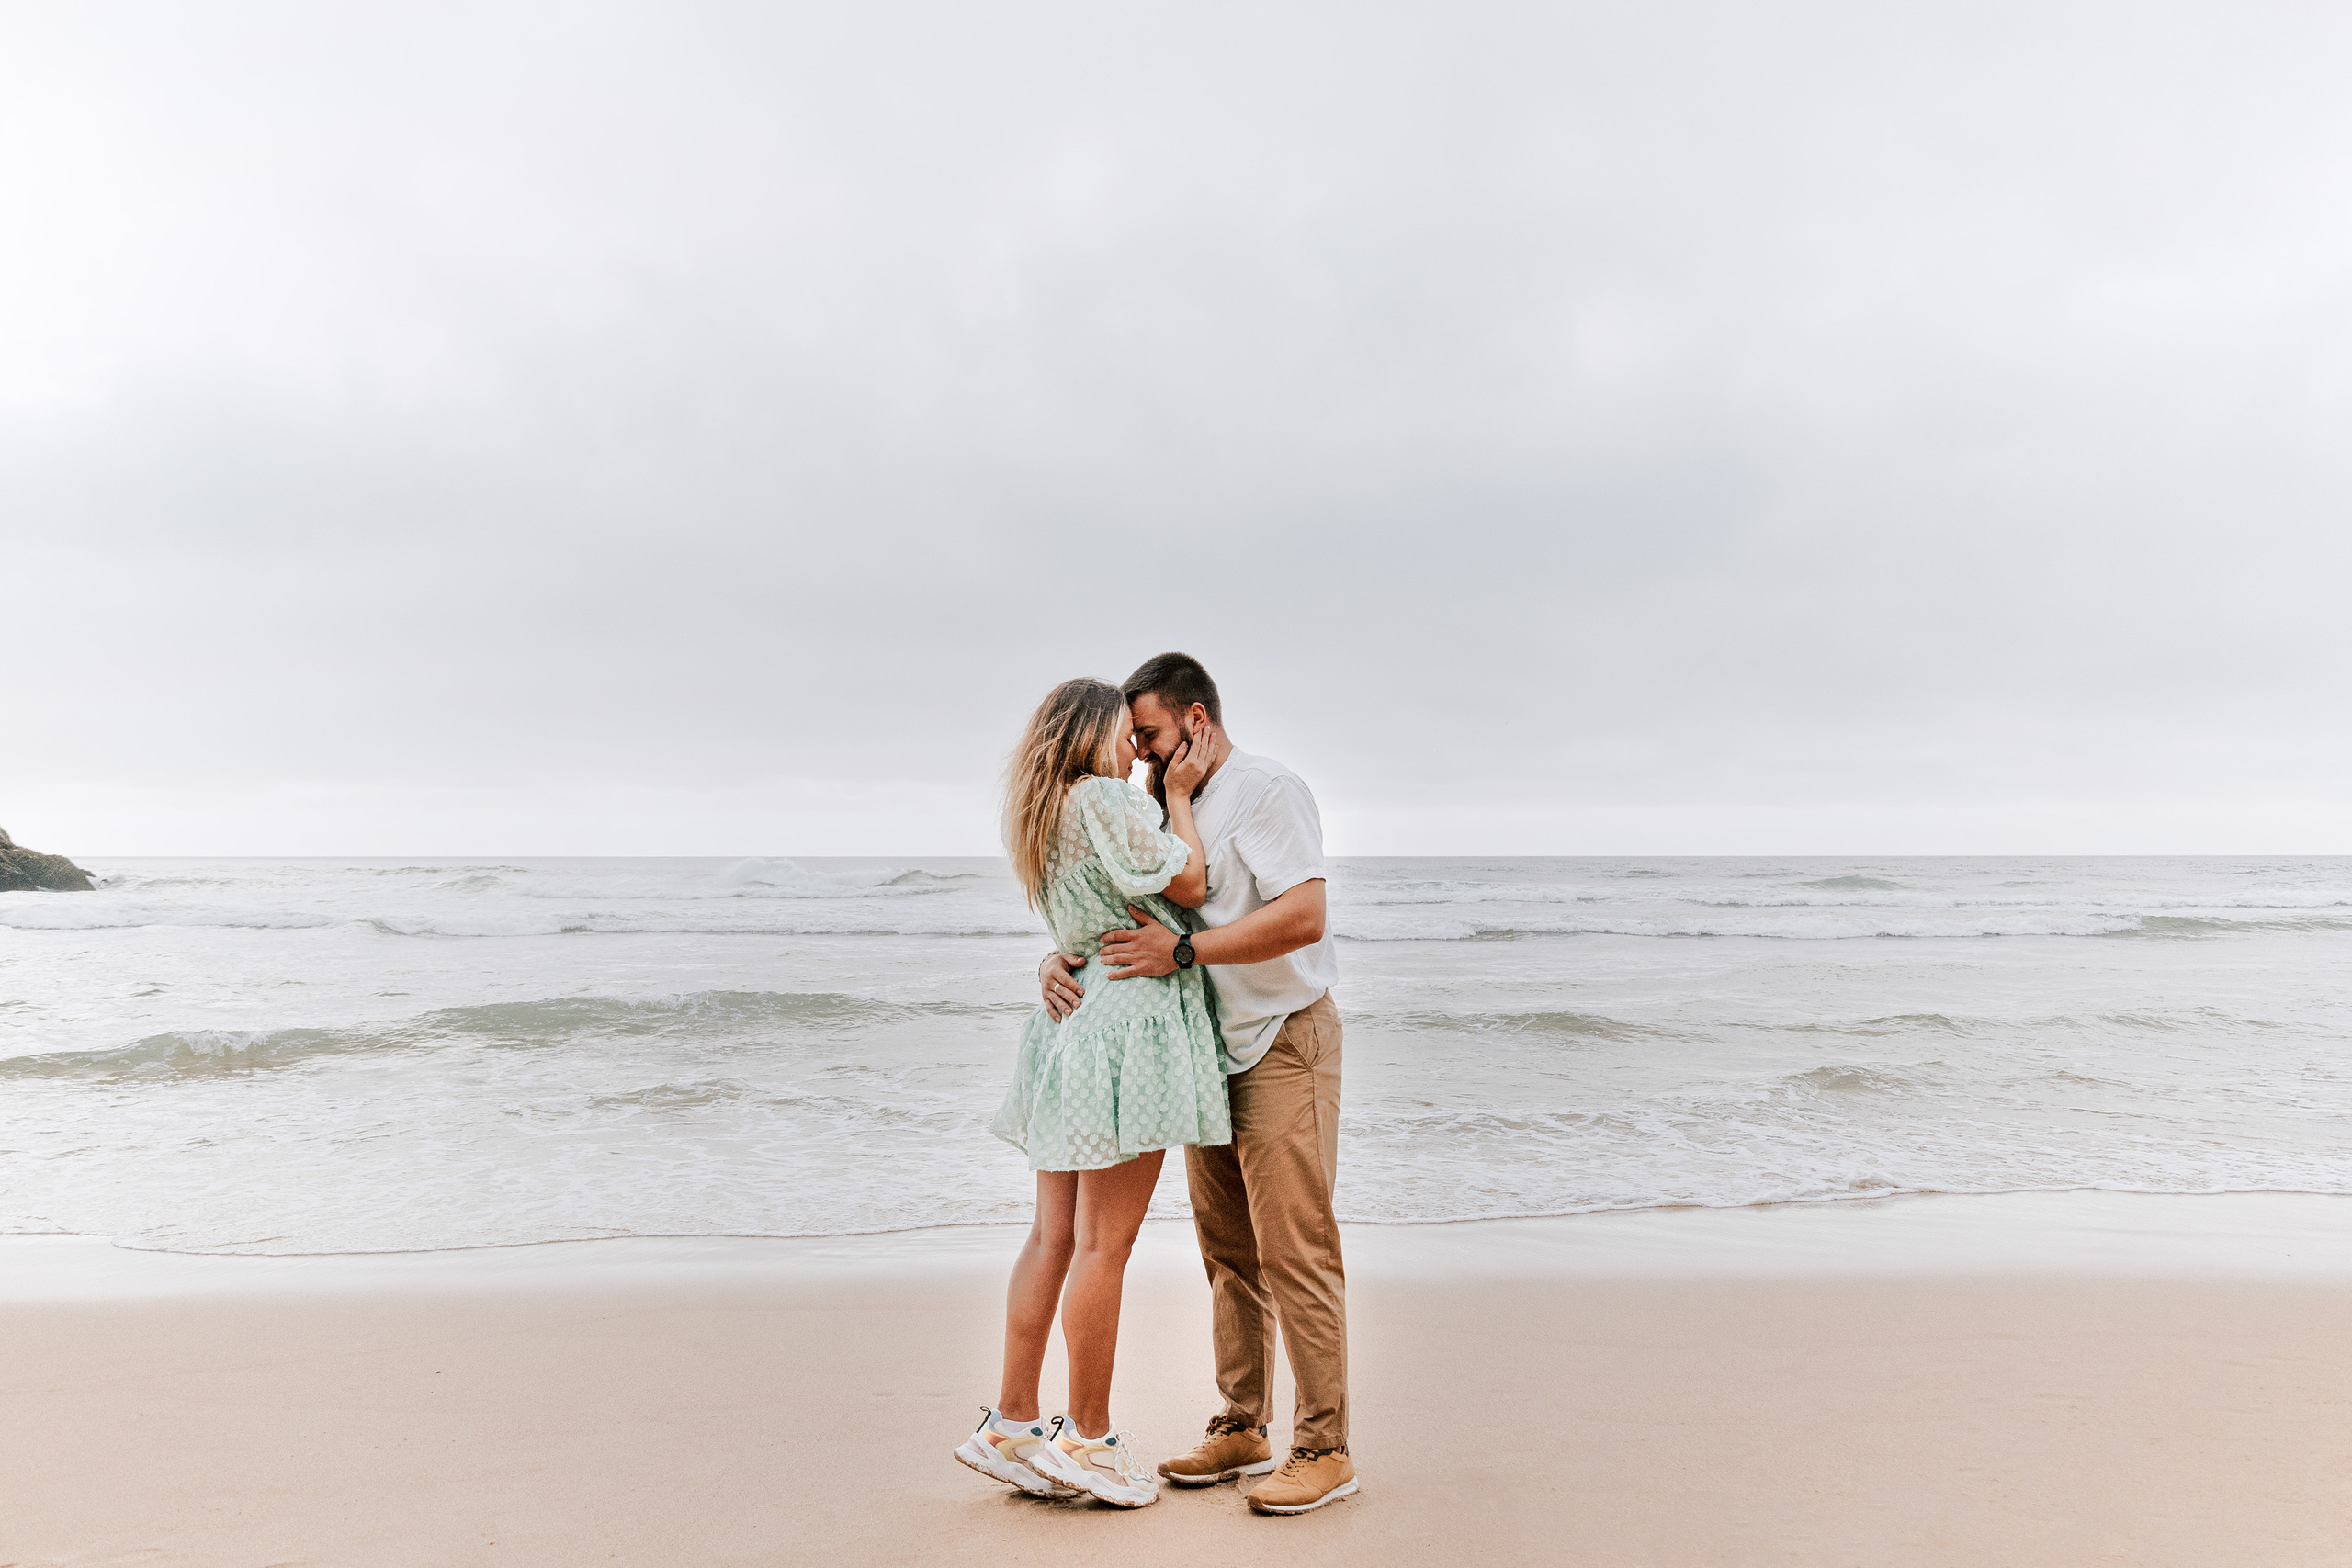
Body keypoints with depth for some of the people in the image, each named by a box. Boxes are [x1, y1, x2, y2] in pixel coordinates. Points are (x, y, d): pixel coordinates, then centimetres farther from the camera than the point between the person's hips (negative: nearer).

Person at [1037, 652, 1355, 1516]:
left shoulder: (1266, 790, -11)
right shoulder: (1168, 807, 14)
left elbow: (1302, 918, -24)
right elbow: (1115, 913, 16)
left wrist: (1182, 950, -27)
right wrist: (1063, 958, -5)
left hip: (1283, 1045, -8)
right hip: (1211, 1054, 8)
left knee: (1293, 1249, -6)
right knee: (1226, 1251, 11)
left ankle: (1324, 1448, 3)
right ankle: (1241, 1429, 21)